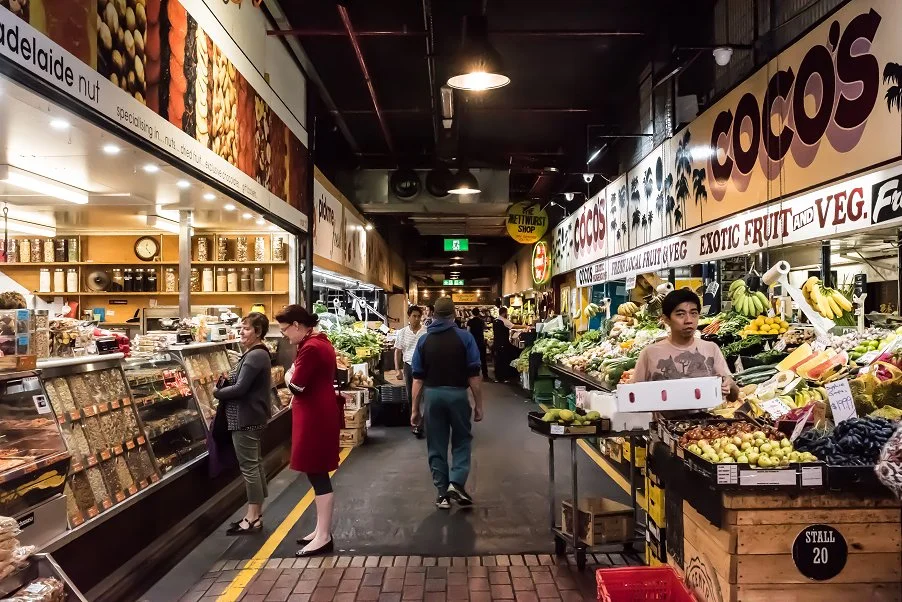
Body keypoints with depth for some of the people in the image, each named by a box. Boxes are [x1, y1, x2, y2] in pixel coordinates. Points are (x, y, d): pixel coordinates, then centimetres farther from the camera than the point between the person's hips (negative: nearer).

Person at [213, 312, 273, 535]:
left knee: (248, 466, -3)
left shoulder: (254, 356, -20)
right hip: (253, 416, 11)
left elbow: (240, 388, -23)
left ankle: (253, 517, 6)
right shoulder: (257, 353, 13)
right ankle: (256, 512, 26)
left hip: (246, 418, -11)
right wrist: (226, 380, -1)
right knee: (255, 463, 16)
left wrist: (216, 392, -9)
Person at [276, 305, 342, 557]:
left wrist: (288, 375, -1)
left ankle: (324, 537, 4)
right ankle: (321, 530, 24)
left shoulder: (310, 348, -20)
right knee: (318, 474, 15)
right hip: (321, 412, 10)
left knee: (317, 475, -3)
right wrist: (295, 376, 6)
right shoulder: (320, 341, 13)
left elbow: (296, 385, -20)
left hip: (315, 416, -10)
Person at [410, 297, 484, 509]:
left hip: (432, 394, 2)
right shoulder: (465, 337, -3)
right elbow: (474, 374, -6)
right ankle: (456, 482, 0)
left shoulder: (424, 340, 5)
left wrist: (414, 409, 9)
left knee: (436, 445, 11)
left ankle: (442, 492, 16)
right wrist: (478, 404, 2)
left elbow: (418, 378, 4)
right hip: (457, 393, -2)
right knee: (462, 440, 15)